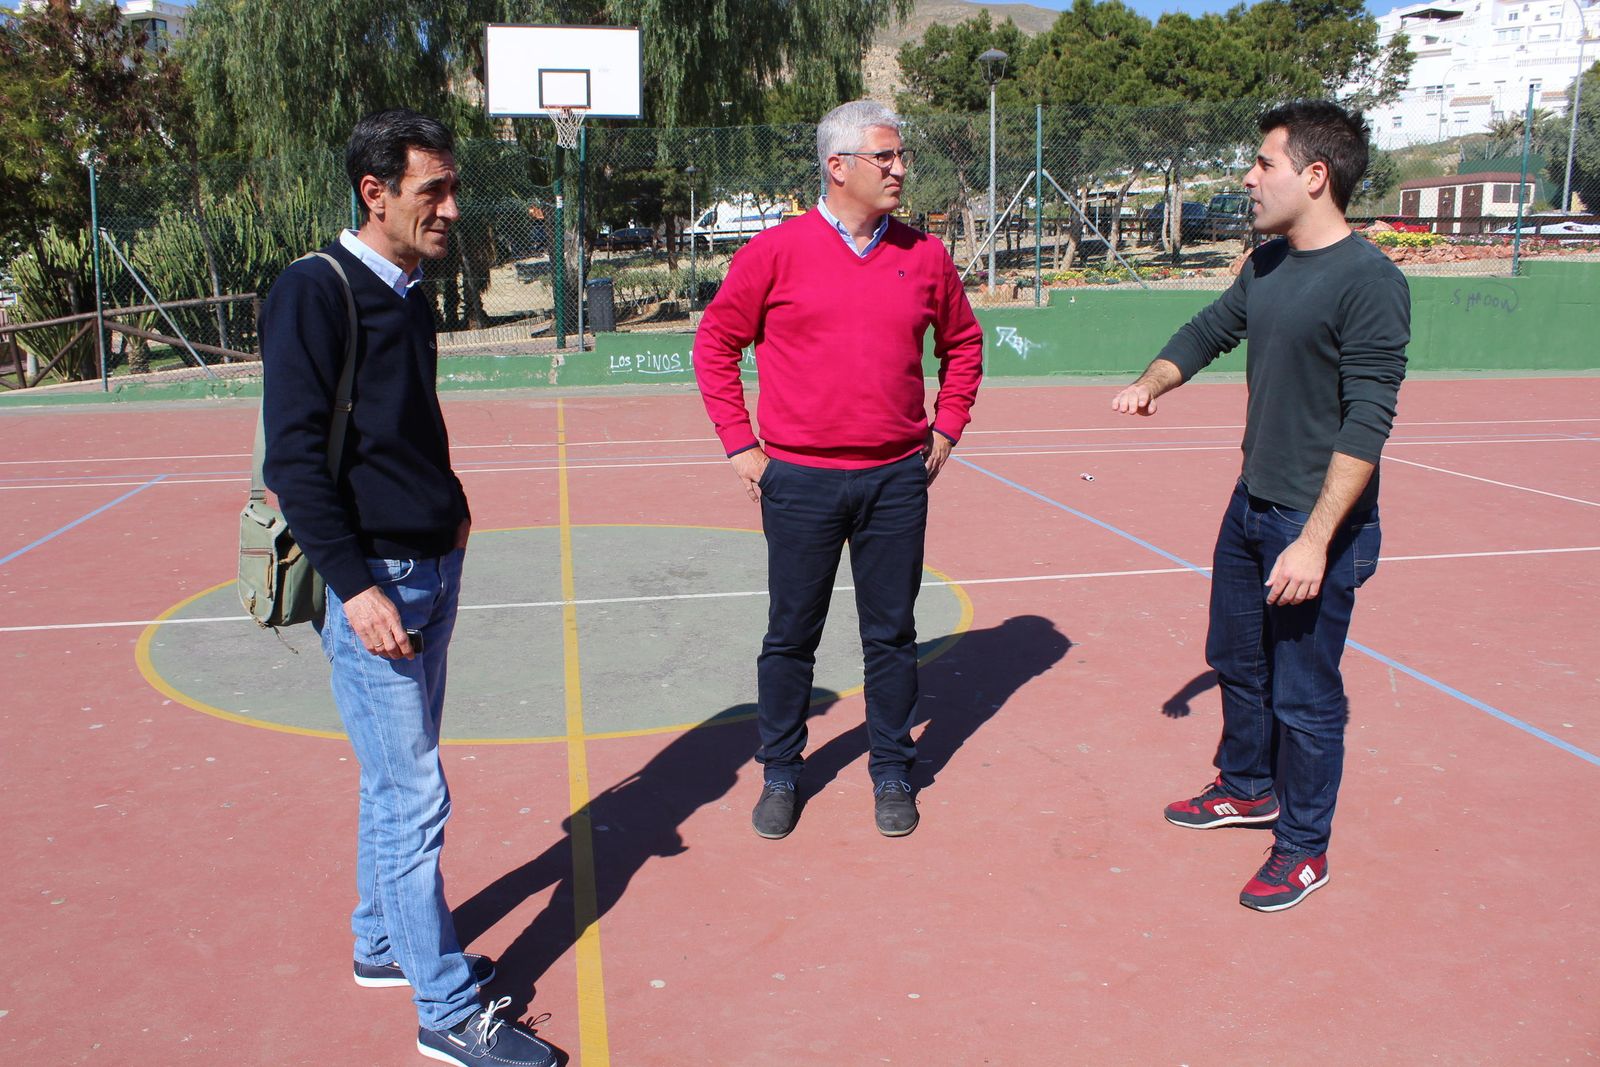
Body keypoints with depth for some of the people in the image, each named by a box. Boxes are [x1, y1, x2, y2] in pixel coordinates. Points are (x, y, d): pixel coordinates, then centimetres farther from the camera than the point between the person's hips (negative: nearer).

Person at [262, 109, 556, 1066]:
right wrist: (356, 586, -20)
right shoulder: (315, 291, -13)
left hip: (433, 569, 8)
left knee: (396, 781, 19)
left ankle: (384, 944, 36)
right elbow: (294, 456, -17)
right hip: (372, 581, -8)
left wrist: (447, 505, 9)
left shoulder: (410, 296, 12)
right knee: (414, 798, -2)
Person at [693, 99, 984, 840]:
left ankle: (892, 772, 27)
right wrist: (740, 445, -1)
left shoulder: (924, 256, 5)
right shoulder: (777, 252, -4)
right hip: (801, 480, -2)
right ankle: (780, 773, 26)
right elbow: (715, 344, 3)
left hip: (898, 479, 2)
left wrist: (945, 429, 11)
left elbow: (962, 343, 19)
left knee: (892, 633, 10)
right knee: (791, 635, 8)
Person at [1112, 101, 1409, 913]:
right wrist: (1152, 382, 3)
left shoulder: (1369, 281, -19)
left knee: (1304, 694, 4)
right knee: (1237, 661, 22)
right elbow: (1210, 329, 22)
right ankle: (1248, 789, 44)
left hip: (1315, 527, -8)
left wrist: (1316, 540, -26)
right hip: (1251, 508, 8)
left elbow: (1367, 424, -22)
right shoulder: (1266, 266, 6)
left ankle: (1303, 849, 24)